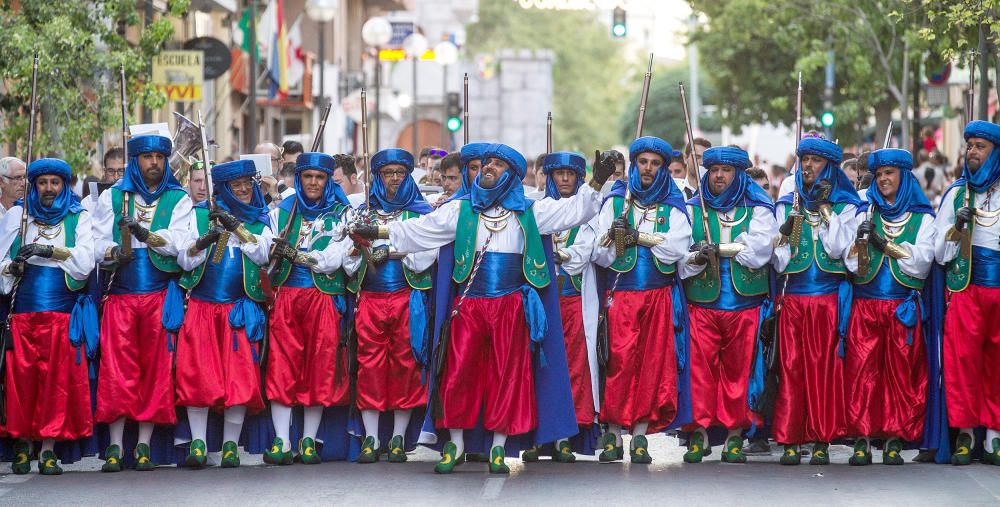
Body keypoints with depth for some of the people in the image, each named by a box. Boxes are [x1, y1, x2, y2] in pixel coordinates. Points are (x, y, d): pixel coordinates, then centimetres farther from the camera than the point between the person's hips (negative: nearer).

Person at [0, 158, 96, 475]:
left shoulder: (79, 219, 10)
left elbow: (85, 264, -2)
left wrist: (52, 251, -12)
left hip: (62, 313, -1)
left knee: (57, 380, -5)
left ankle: (49, 448, -2)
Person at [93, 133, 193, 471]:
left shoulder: (179, 200, 10)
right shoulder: (112, 197, 14)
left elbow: (179, 242, -6)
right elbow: (97, 241, 5)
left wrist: (145, 234, -21)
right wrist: (113, 252, -17)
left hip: (161, 295, 0)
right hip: (120, 294, 0)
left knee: (155, 369, -2)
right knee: (117, 369, -6)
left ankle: (144, 444, 3)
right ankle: (115, 446, -3)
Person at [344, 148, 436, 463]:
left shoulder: (421, 213, 8)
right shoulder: (362, 213, 15)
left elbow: (426, 254, -5)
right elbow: (348, 255, 8)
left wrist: (389, 252, -12)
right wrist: (368, 255, -11)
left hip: (407, 298, -2)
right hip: (369, 298, 2)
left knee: (404, 363, -2)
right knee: (369, 364, -2)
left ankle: (399, 437, 5)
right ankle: (371, 438, 2)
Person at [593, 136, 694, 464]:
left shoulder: (673, 206, 10)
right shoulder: (615, 201, 10)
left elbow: (676, 249, -7)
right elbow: (600, 254, 4)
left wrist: (637, 236, -9)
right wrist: (615, 238, -16)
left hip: (659, 295, 1)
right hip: (621, 294, -1)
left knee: (653, 363, -2)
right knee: (620, 361, -10)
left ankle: (641, 433, 2)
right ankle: (613, 434, -5)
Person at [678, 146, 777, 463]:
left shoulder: (757, 210, 8)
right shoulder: (692, 210, 14)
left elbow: (759, 250, -8)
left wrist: (717, 248, -11)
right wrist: (695, 258, -18)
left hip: (744, 304, -1)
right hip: (702, 303, 1)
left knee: (738, 369, 0)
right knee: (700, 366, -6)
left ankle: (735, 434, 7)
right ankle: (699, 432, 0)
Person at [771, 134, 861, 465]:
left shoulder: (844, 206, 7)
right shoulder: (786, 205, 13)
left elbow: (837, 248, -8)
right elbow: (778, 263, 9)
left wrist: (823, 209, -9)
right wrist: (784, 235, -10)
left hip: (829, 299, -2)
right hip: (793, 298, 2)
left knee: (826, 368, -5)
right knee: (791, 368, -3)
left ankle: (822, 441, -1)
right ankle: (790, 441, -1)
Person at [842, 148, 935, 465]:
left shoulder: (922, 218, 8)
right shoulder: (866, 213, 13)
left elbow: (921, 263, -5)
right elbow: (852, 264, 4)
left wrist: (885, 244, -11)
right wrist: (862, 238, -14)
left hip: (903, 307, -1)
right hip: (866, 305, 1)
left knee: (901, 373, -2)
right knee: (862, 371, -5)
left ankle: (895, 440, 2)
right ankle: (862, 439, -3)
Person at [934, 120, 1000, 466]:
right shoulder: (956, 193, 11)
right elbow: (940, 253, 10)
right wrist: (957, 227, -6)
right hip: (965, 289, 1)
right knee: (962, 359, -6)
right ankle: (964, 434, 0)